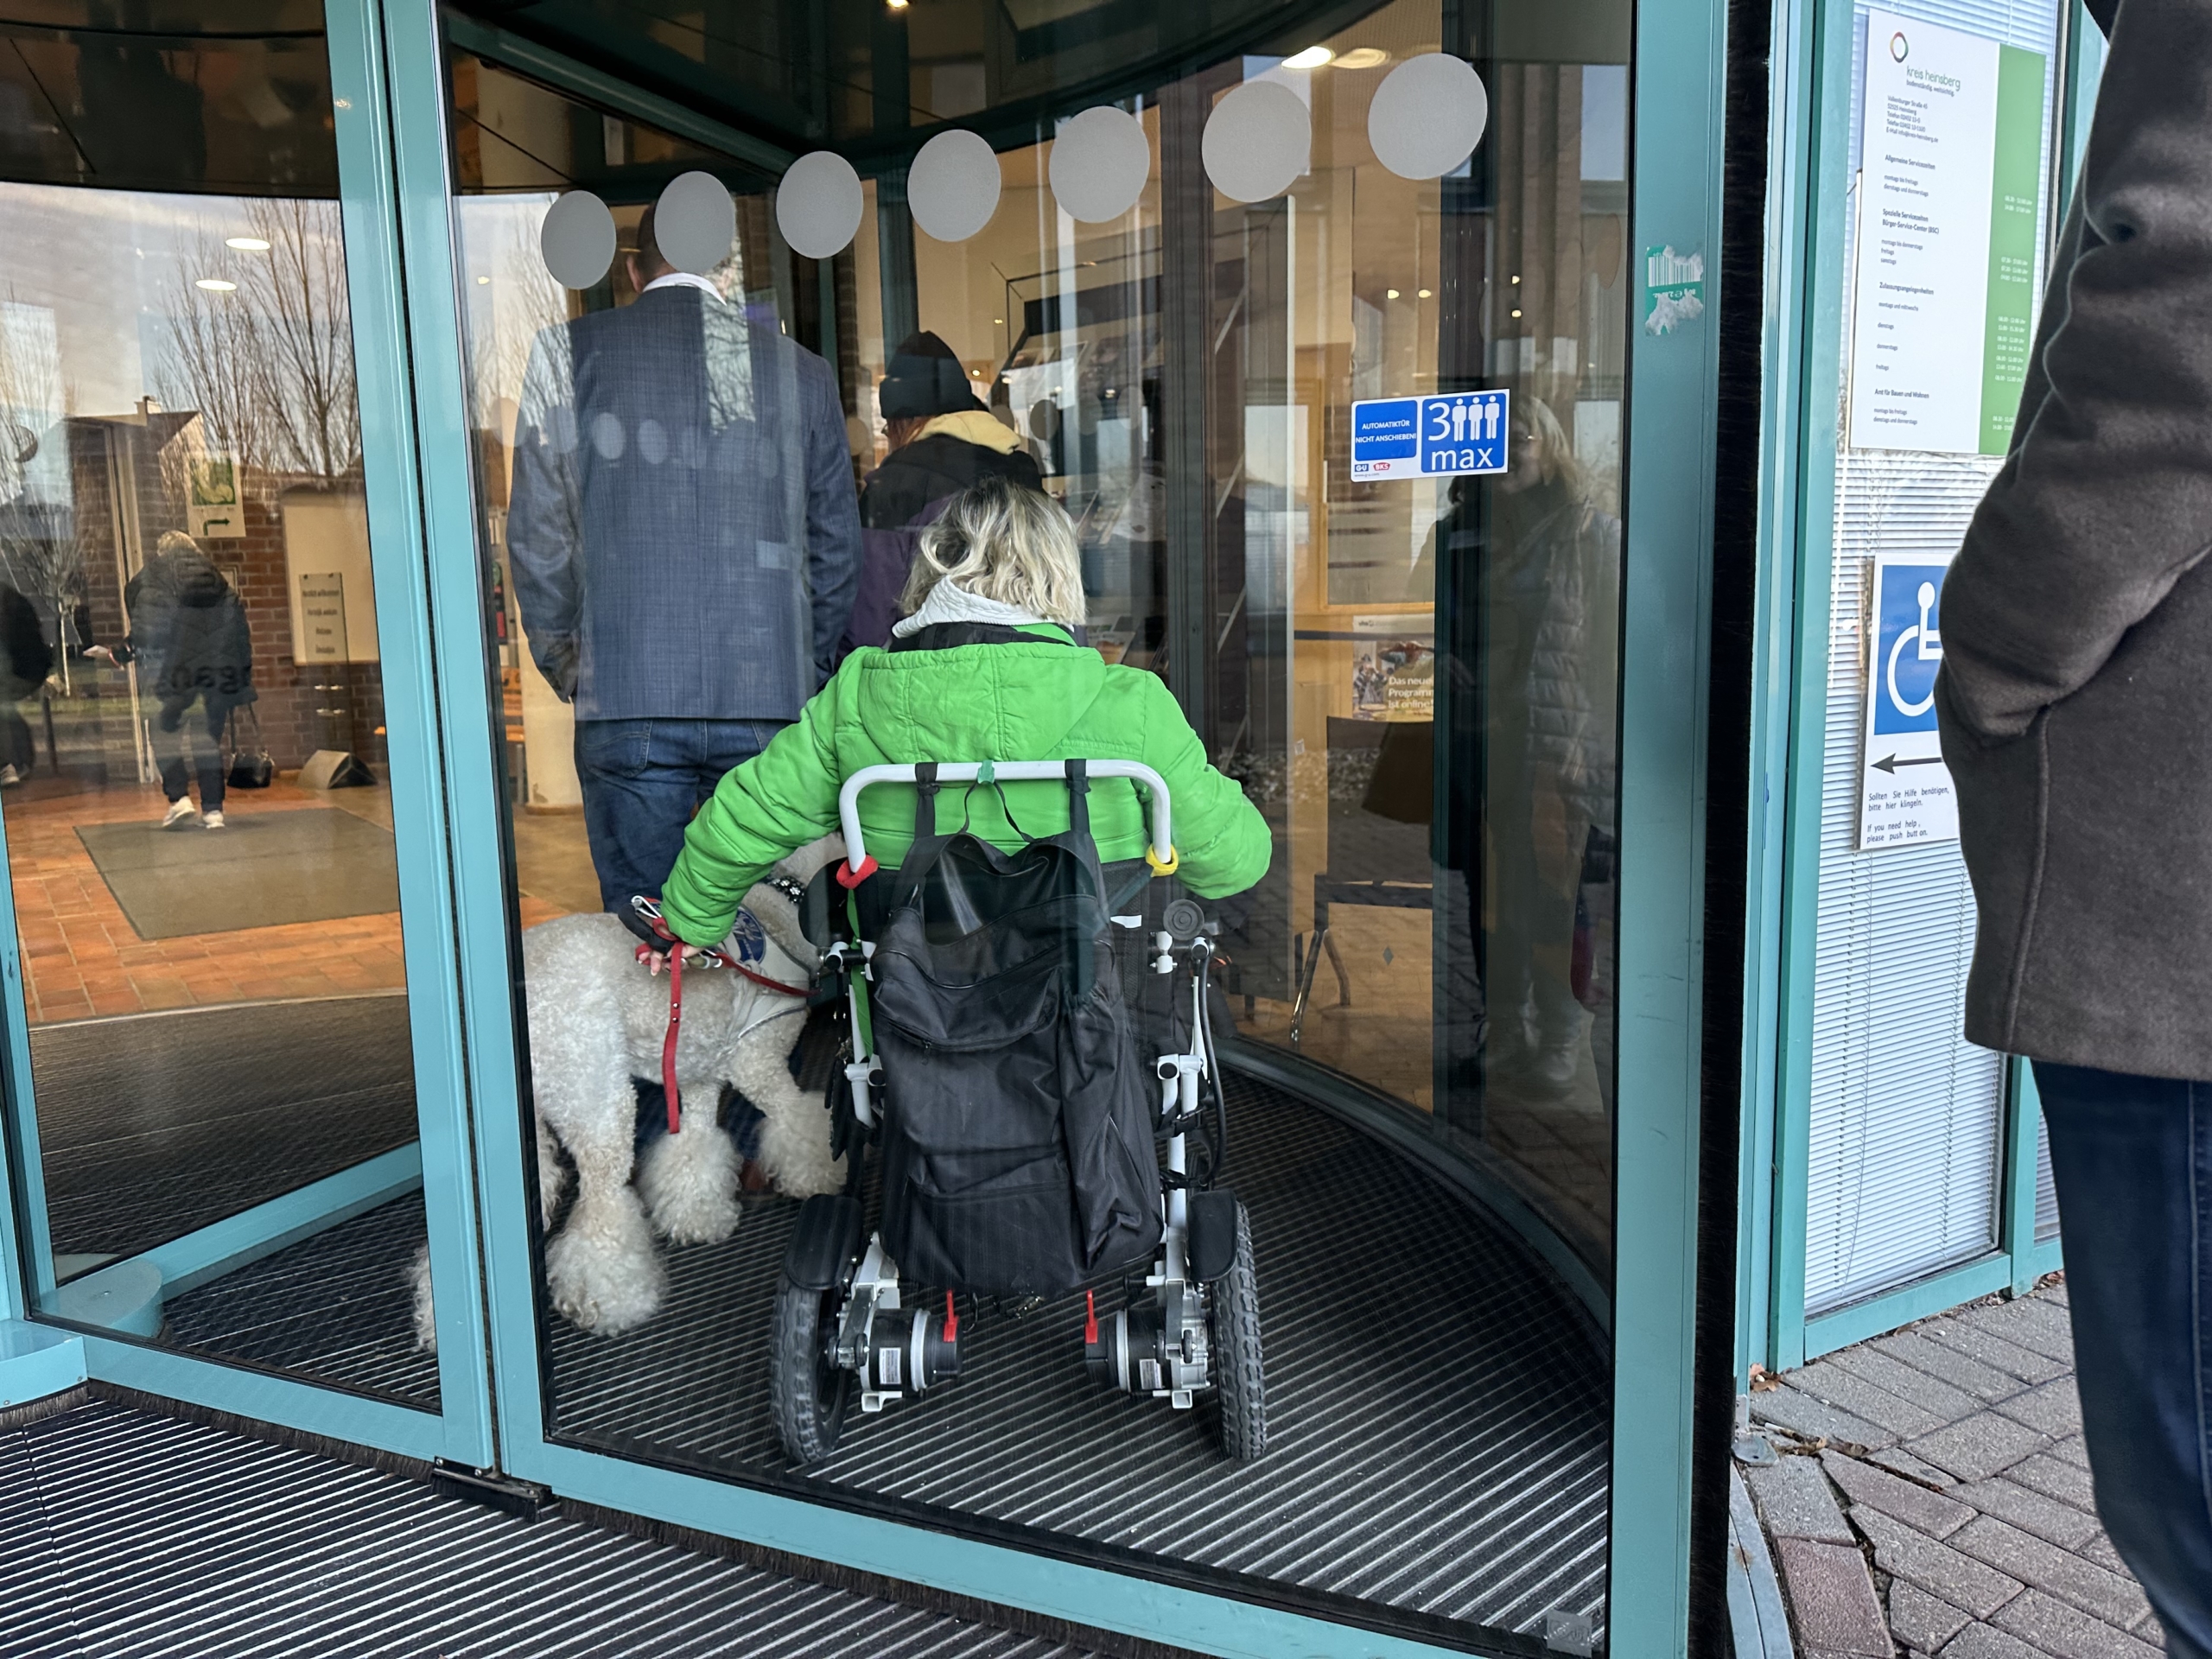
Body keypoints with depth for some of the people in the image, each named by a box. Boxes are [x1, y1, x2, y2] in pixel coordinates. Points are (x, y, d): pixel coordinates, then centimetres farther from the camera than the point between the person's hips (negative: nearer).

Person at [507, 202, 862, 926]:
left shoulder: (565, 355, 5)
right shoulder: (800, 371, 7)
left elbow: (537, 539, 6)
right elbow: (837, 548, 12)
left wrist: (566, 668, 18)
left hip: (624, 704, -1)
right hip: (771, 702, 1)